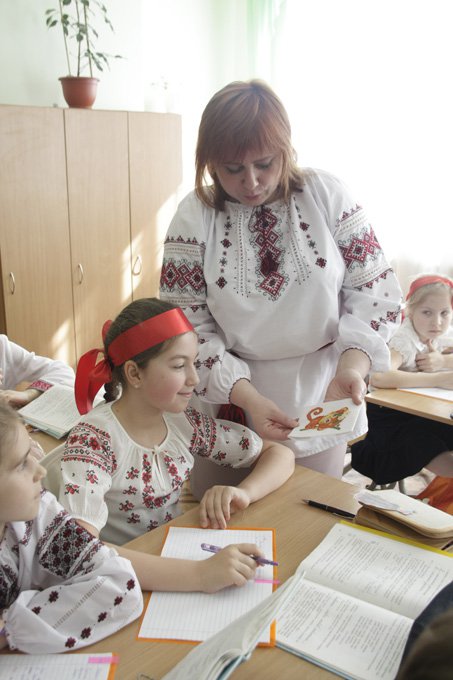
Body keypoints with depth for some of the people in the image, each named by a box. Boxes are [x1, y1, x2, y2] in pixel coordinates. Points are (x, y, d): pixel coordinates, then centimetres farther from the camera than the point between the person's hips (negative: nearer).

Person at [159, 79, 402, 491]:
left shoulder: (327, 195, -6)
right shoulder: (194, 217, -9)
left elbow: (374, 290, -4)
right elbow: (187, 327, -10)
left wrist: (353, 364, -21)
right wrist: (247, 397, -22)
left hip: (320, 405, 1)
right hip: (228, 405, -1)